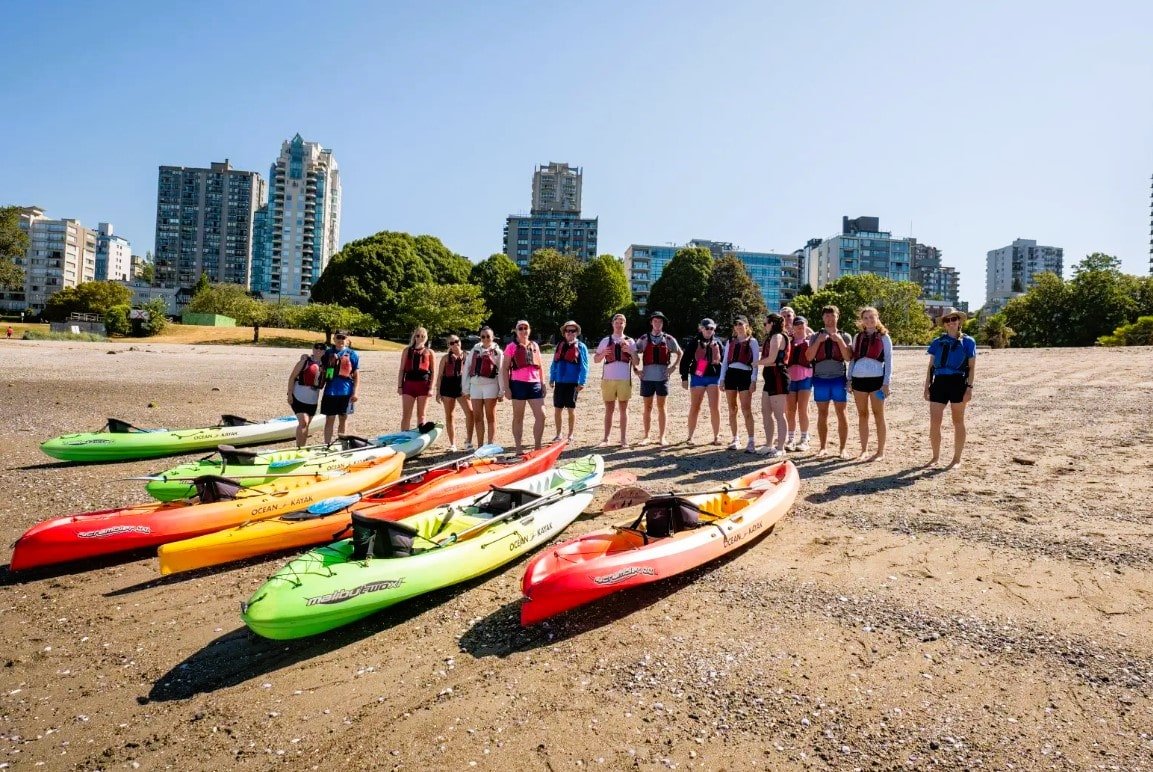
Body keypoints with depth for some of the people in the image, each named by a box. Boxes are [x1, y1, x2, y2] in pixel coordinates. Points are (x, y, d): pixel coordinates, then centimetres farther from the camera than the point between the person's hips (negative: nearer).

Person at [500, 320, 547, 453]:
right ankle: (518, 449, 11)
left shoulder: (534, 345, 14)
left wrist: (543, 383, 13)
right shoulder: (511, 347, 1)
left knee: (541, 415, -1)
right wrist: (506, 387, -8)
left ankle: (537, 447, 10)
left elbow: (540, 366, 19)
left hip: (535, 384, 4)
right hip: (518, 384, -4)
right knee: (518, 417, 4)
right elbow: (505, 368, -1)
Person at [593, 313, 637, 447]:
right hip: (608, 379, 1)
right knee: (609, 409, 5)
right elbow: (596, 359, 10)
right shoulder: (606, 340, 8)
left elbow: (636, 362, 4)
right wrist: (603, 353, -10)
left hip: (624, 379, 0)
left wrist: (631, 352, -14)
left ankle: (624, 439, 7)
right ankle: (605, 438, 9)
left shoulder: (630, 341, 7)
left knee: (624, 409, 3)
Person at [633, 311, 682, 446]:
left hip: (662, 377, 0)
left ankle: (661, 436, 10)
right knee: (647, 407, 7)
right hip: (647, 377, 1)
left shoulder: (668, 339, 5)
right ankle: (646, 435, 15)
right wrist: (635, 368, 1)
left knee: (661, 407, 3)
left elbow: (680, 353, 15)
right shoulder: (643, 339, 5)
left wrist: (674, 366, 5)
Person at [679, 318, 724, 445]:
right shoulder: (694, 343, 1)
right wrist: (684, 378, -4)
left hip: (714, 377, 2)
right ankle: (690, 436, 13)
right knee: (694, 408, 3)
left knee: (715, 408, -1)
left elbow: (722, 361, 13)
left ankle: (716, 436, 10)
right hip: (697, 377, -2)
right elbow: (685, 360, 1)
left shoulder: (717, 343, 9)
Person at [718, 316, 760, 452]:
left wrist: (753, 380, -11)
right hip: (731, 374, 4)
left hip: (745, 375, -4)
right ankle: (735, 439, 15)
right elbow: (725, 361, 14)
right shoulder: (730, 342, 16)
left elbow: (755, 362, -1)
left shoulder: (752, 341, 4)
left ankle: (752, 442, -8)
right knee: (732, 410, 6)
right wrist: (722, 379, 5)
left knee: (746, 410, -10)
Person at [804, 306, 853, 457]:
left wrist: (839, 340, -13)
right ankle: (822, 447, 14)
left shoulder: (844, 336, 6)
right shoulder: (816, 336, 9)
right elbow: (809, 357, -1)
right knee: (822, 414, 6)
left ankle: (842, 448, 11)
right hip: (820, 378, 1)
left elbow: (848, 357, -5)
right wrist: (818, 341, -9)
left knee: (841, 414, 3)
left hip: (838, 378, -1)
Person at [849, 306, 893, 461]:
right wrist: (849, 379, 8)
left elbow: (888, 361, -2)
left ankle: (880, 451, 7)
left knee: (878, 416, 1)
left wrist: (886, 383, -9)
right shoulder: (857, 337, 11)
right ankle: (864, 449, 16)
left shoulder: (884, 337, 1)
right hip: (859, 379, 4)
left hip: (876, 379, -4)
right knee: (862, 415, 9)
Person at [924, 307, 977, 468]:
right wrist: (927, 387, 6)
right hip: (939, 383, 3)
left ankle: (957, 459, 15)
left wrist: (969, 387, -9)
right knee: (934, 422, -2)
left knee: (958, 422, 6)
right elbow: (931, 366, 12)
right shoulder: (937, 342, 11)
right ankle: (935, 457, 14)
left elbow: (972, 367, 0)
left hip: (958, 383, -3)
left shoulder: (967, 342, 3)